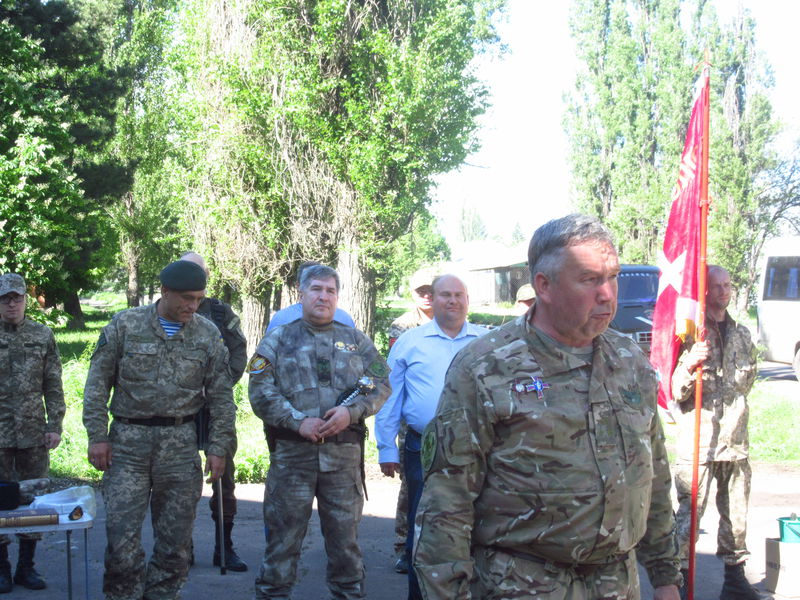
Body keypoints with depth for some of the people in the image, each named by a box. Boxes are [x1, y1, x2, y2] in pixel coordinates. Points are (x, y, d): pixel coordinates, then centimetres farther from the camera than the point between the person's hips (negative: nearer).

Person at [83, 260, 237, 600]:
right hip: (128, 442, -2)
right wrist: (97, 436, -3)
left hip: (180, 442, 2)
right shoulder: (125, 325, 0)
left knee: (176, 537, 5)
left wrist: (219, 447, 2)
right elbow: (98, 384, 2)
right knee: (122, 532, -6)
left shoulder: (207, 334, 5)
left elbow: (221, 397, 7)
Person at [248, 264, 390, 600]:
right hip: (292, 454, -2)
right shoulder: (277, 341, 7)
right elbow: (261, 393, -2)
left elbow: (381, 384, 6)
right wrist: (298, 421, -14)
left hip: (344, 455, 2)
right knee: (283, 533, 2)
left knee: (345, 534, 9)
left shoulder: (356, 341, 14)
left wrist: (352, 411, -11)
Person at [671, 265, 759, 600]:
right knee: (690, 512, -6)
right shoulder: (691, 334, -5)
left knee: (736, 514, 9)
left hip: (735, 439, 5)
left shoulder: (742, 335, 13)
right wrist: (689, 365, -26)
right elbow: (675, 392, -10)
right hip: (697, 438, -5)